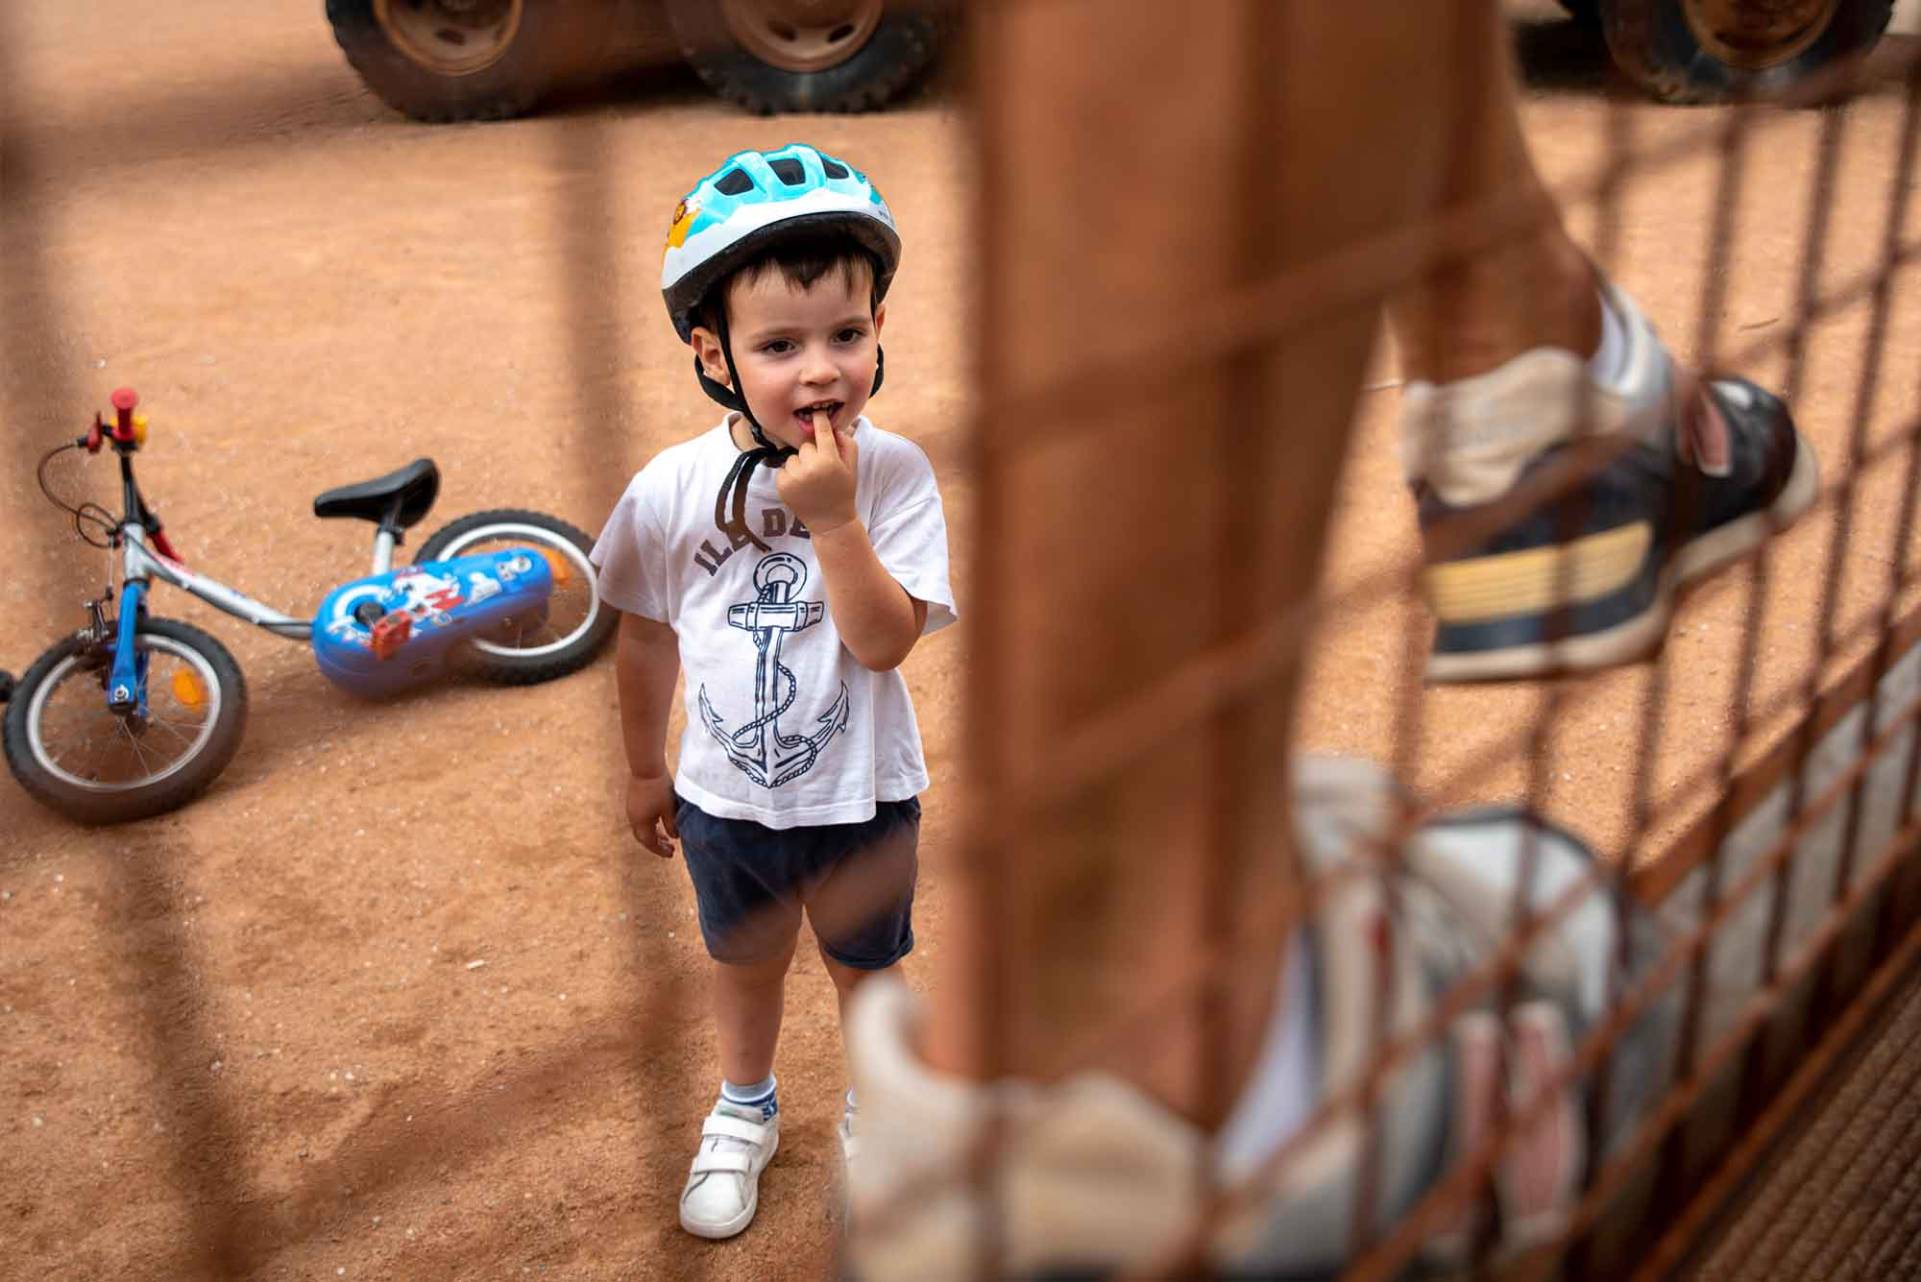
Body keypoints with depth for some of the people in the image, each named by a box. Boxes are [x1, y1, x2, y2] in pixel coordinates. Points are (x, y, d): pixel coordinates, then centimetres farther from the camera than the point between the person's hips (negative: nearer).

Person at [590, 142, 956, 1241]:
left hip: (861, 795, -1)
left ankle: (876, 1110, 49)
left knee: (868, 963, 21)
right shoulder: (674, 487, -15)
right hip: (727, 794, 2)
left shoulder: (894, 472, -21)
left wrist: (831, 516, -36)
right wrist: (647, 767, 7)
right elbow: (649, 635, -1)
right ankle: (747, 1111, 52)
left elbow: (887, 640, -28)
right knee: (748, 960, 25)